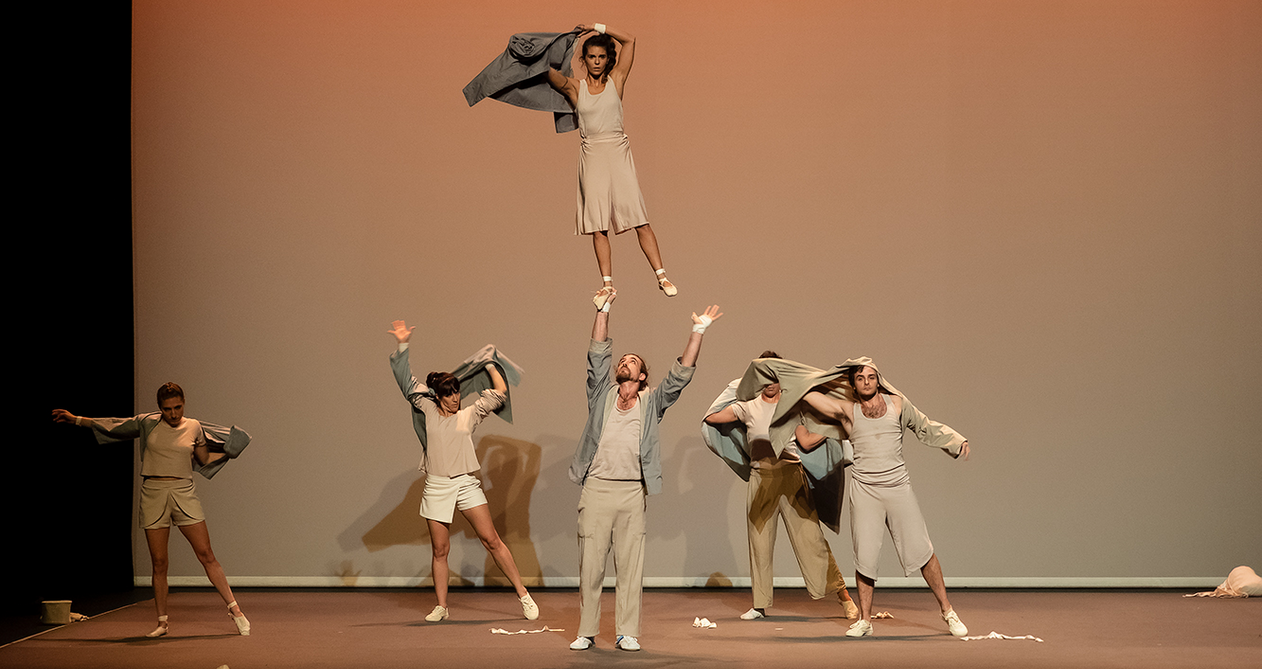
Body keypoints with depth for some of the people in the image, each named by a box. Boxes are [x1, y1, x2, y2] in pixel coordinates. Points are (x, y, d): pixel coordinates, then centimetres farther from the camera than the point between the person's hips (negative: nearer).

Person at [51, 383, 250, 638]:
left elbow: (205, 459, 19)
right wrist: (74, 419, 19)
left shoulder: (194, 428, 6)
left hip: (183, 493, 0)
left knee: (206, 554, -7)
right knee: (159, 563, 2)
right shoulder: (147, 423, 4)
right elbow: (113, 425, 16)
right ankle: (163, 622, 12)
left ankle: (235, 610, -4)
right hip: (153, 494, 0)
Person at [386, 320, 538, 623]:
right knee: (440, 549, 4)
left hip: (466, 484, -1)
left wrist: (490, 365, 18)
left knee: (492, 540, -4)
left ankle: (522, 594, -1)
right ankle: (441, 606, 13)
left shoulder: (469, 415, 8)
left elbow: (500, 392, 8)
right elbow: (407, 382, 5)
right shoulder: (428, 411, 8)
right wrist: (402, 346, -4)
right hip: (436, 487, 1)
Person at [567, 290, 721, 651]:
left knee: (629, 566, 1)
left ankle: (627, 632, 6)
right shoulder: (602, 392, 12)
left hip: (632, 492, 0)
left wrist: (698, 332, -2)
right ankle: (586, 631, 9)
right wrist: (603, 310, -1)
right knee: (590, 564, 1)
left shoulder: (652, 401, 12)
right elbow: (598, 354, 5)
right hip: (596, 487, 0)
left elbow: (680, 374, 5)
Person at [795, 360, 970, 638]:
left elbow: (926, 427, 17)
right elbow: (807, 393, 4)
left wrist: (957, 442, 10)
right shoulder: (847, 410, 4)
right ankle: (864, 620, 8)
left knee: (922, 550, -1)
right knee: (864, 557, -4)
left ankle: (947, 610, 10)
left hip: (899, 488, 1)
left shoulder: (896, 403, 8)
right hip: (864, 490, -1)